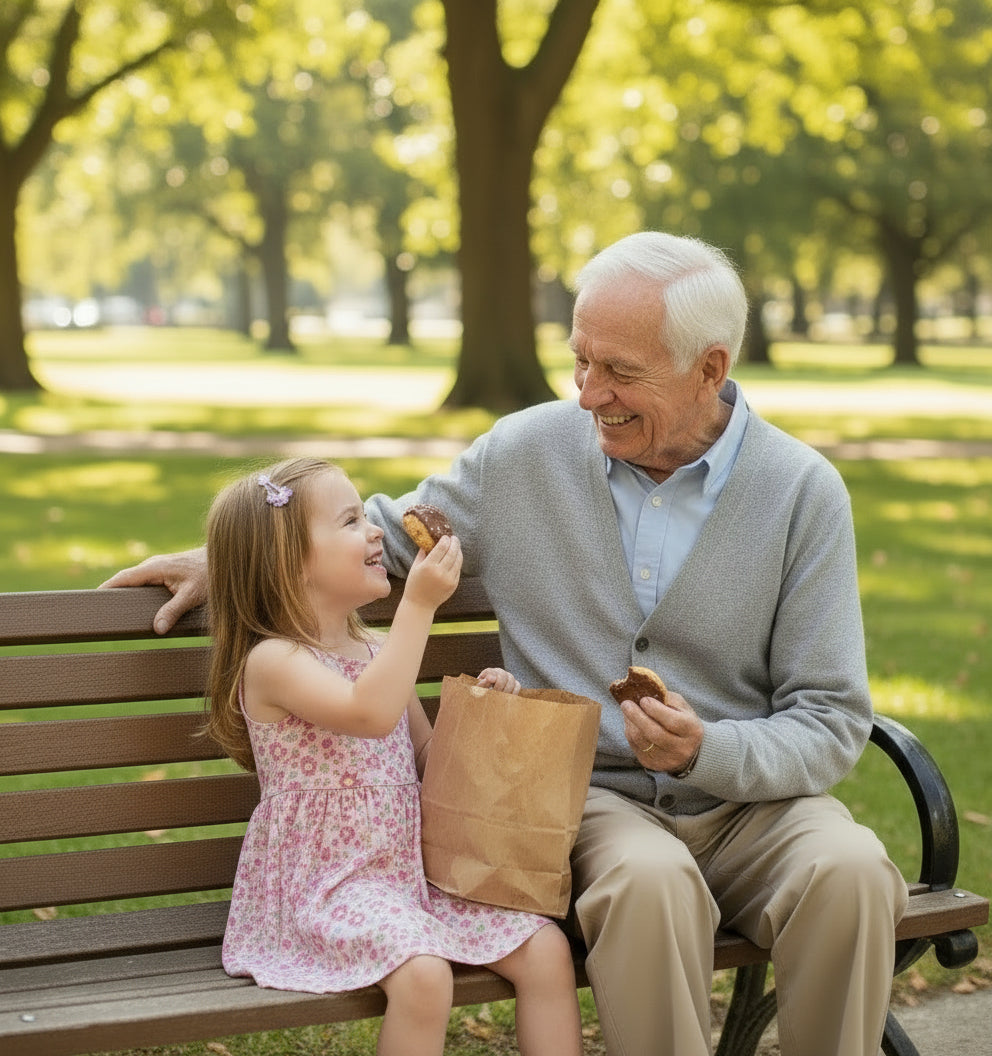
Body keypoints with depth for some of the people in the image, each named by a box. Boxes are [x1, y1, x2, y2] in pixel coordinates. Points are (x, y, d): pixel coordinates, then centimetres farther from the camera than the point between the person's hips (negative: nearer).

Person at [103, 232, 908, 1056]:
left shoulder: (803, 492, -4)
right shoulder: (526, 453, 1)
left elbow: (831, 722, -4)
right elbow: (391, 534, 20)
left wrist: (707, 752, -22)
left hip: (750, 797, 0)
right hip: (592, 796, 0)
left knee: (847, 871, -33)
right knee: (649, 879, -36)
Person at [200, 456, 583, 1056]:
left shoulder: (378, 649, 13)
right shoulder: (273, 660, -12)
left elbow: (426, 756, 20)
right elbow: (370, 713, -29)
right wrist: (419, 604, -27)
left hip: (412, 865, 8)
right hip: (325, 881, -7)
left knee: (546, 947, -7)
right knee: (423, 973, -31)